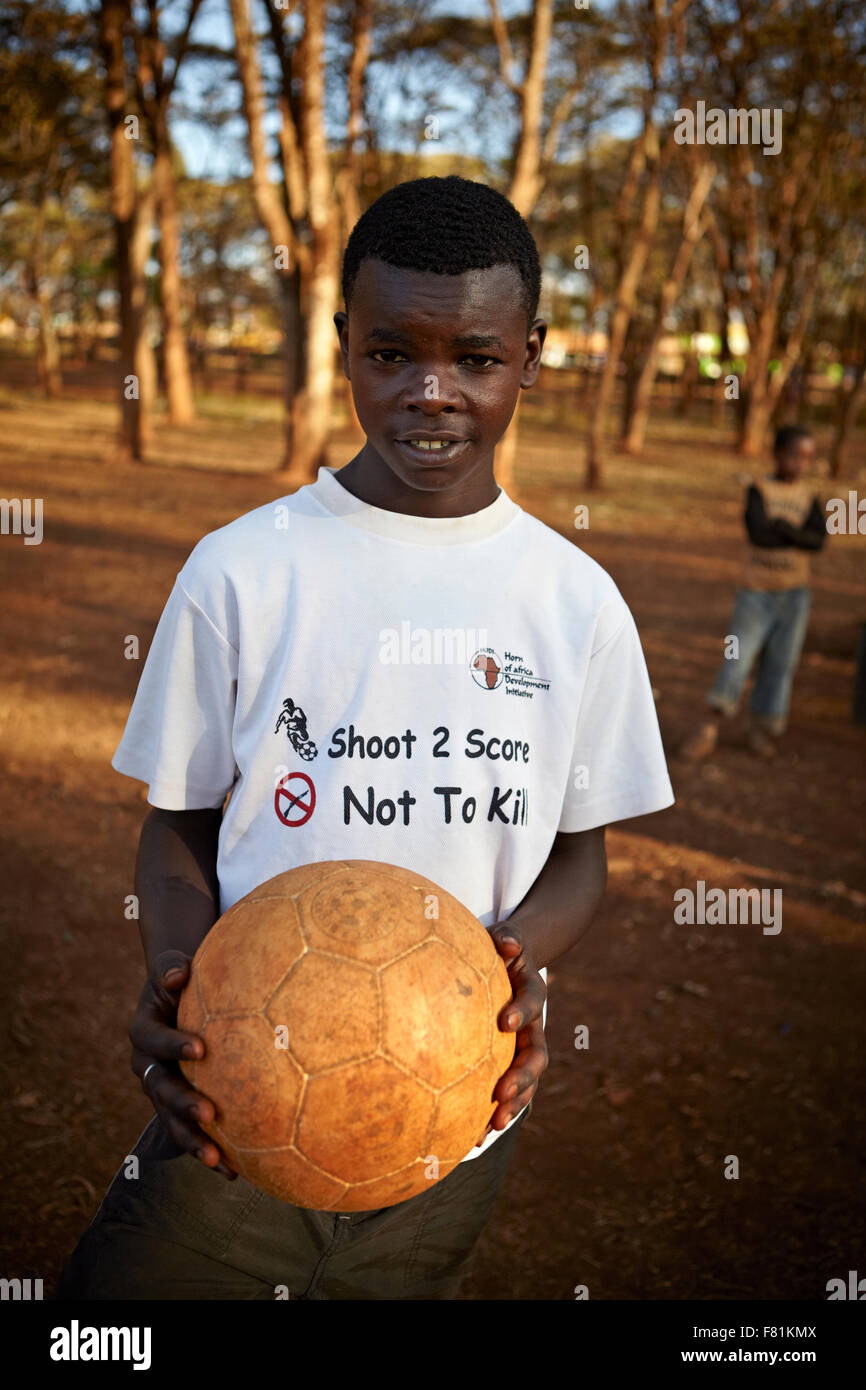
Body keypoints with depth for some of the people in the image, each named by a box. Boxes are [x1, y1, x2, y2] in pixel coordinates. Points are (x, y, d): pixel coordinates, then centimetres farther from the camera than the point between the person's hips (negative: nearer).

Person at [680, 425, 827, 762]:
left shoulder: (809, 495, 6)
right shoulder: (759, 490, -3)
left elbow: (819, 538, -9)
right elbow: (758, 533, -19)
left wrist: (780, 526, -16)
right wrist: (798, 535, -9)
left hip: (795, 594, 3)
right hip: (757, 591, -3)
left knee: (781, 664, 4)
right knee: (737, 658, -6)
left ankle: (761, 728, 18)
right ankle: (709, 731, 1)